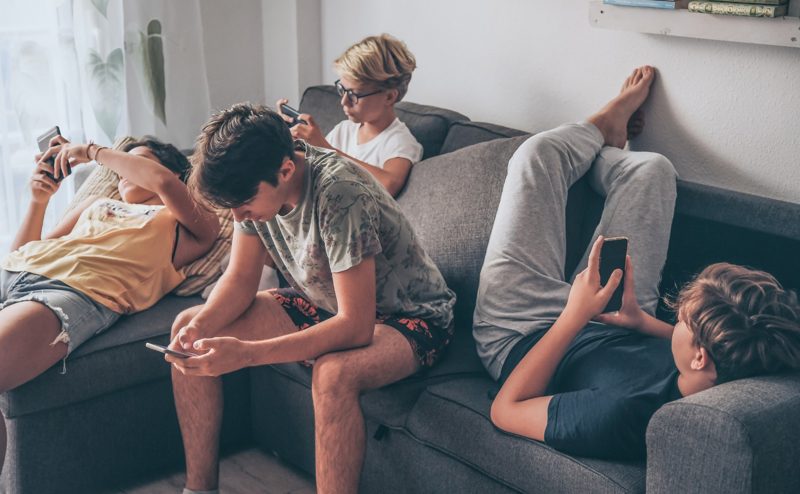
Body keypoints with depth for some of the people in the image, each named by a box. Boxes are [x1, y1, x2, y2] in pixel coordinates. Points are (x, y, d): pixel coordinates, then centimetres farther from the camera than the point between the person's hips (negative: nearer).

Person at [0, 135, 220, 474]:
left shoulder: (193, 226, 22)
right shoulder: (97, 204, 39)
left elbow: (162, 181, -2)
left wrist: (92, 151, 10)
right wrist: (39, 201, 20)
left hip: (80, 291, -6)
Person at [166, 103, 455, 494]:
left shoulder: (339, 193, -33)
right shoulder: (254, 184, -11)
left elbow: (356, 327, -35)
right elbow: (241, 278, 0)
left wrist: (245, 354, -41)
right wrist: (201, 325, -22)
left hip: (407, 317, -7)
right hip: (327, 305, 8)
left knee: (332, 374, -41)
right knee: (188, 327, -3)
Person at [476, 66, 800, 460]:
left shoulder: (624, 416, -50)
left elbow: (505, 410, -35)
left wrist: (573, 316, -37)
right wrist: (646, 323, -17)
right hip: (611, 326, 5)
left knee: (540, 152, -4)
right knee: (651, 169, 4)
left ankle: (603, 126, 35)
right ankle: (606, 145, 45)